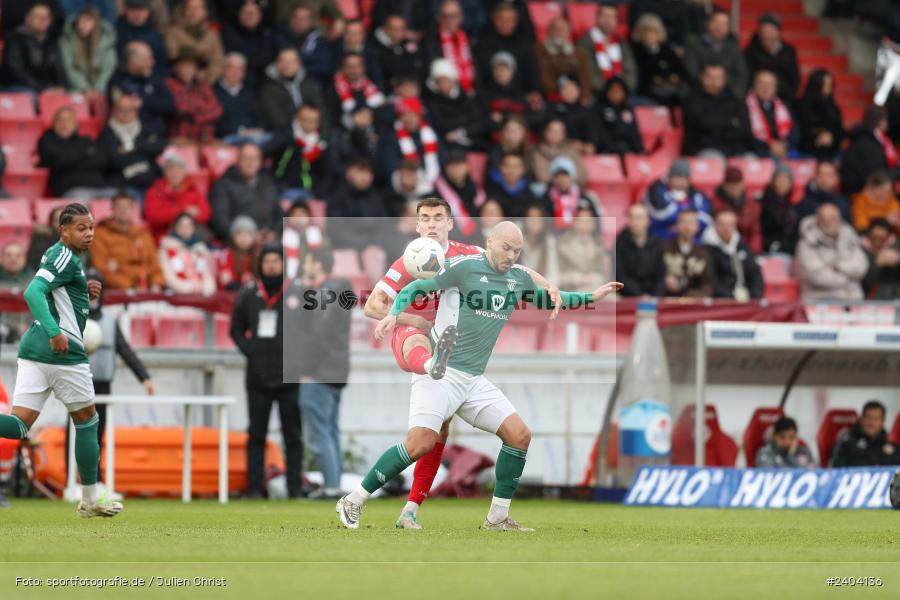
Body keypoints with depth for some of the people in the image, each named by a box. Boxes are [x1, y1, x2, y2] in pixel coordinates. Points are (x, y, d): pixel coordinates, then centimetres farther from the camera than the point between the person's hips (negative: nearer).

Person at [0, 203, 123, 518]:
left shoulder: (57, 256, 20)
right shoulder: (65, 258, -9)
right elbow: (33, 292, -23)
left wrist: (85, 294, 17)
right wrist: (54, 332, -31)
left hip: (32, 350, 8)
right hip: (63, 351, -8)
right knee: (86, 420, 10)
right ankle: (90, 500, 18)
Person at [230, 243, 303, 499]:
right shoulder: (248, 295, 7)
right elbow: (236, 330, 15)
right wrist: (249, 350, 0)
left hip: (289, 379, -2)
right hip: (258, 379, 2)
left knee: (292, 435, 1)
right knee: (256, 435, 5)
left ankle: (295, 488, 3)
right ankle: (254, 487, 8)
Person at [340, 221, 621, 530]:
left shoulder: (519, 278, 12)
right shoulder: (464, 267, -8)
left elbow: (547, 299, 31)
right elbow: (415, 287, -5)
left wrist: (591, 297, 25)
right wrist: (393, 314, -21)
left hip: (474, 380, 7)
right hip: (440, 372, -7)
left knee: (520, 435, -2)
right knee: (421, 442, -22)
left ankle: (497, 518, 8)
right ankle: (353, 502, -11)